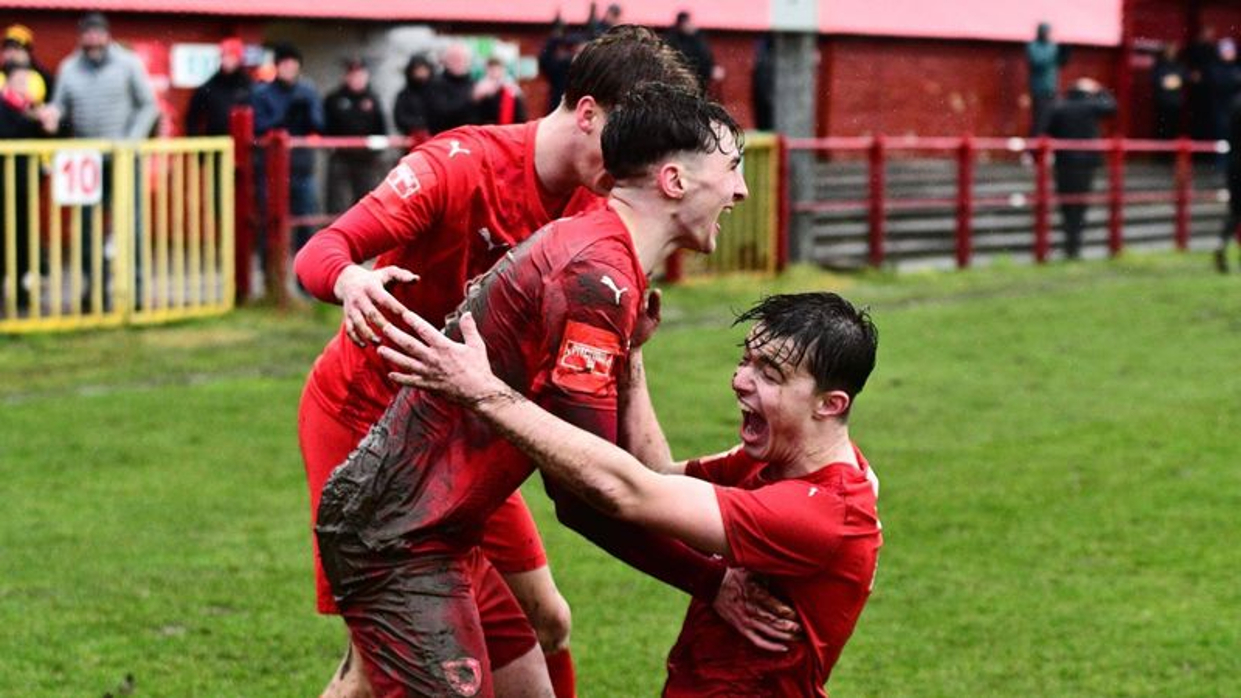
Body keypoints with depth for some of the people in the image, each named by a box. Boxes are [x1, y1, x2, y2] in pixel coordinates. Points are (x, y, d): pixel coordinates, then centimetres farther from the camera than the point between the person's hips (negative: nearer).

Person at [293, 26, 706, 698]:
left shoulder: (594, 215, -3)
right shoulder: (462, 163, -21)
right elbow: (317, 254, -29)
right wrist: (352, 281, -53)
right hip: (362, 413, -6)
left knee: (545, 624, 7)